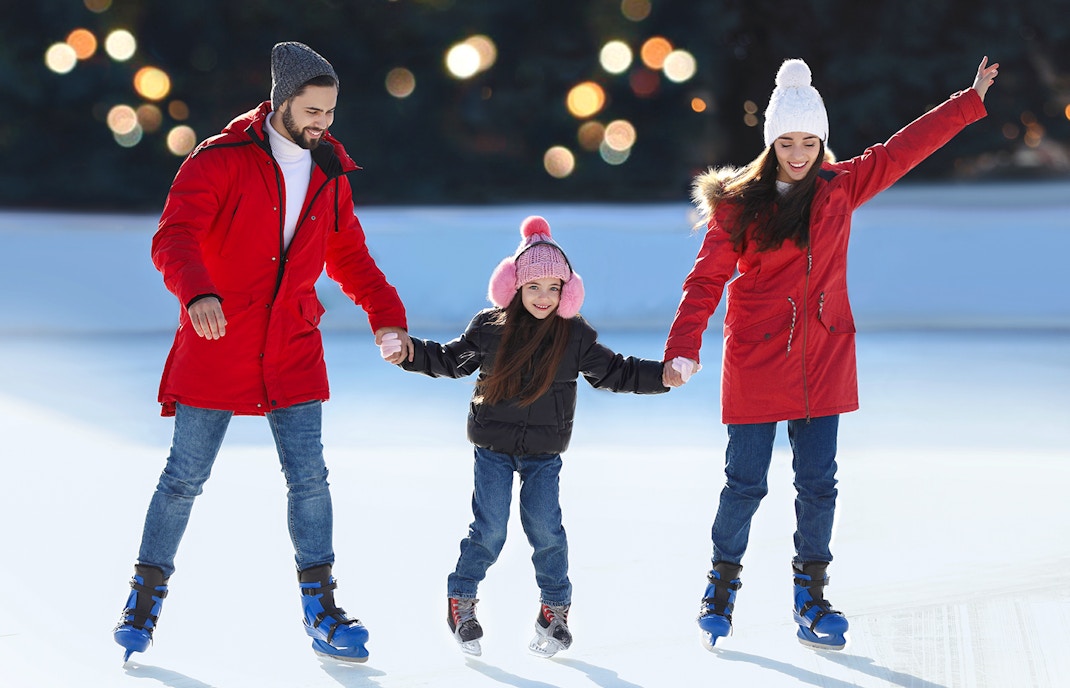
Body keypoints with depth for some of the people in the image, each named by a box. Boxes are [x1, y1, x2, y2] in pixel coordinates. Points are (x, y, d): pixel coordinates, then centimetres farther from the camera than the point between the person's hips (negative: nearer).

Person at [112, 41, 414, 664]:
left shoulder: (330, 177, 9)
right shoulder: (221, 161, -9)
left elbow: (350, 258, 19)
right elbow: (174, 237, -20)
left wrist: (386, 313, 3)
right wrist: (198, 293, -39)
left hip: (293, 353, 4)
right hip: (216, 342, -4)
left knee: (309, 477, -2)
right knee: (186, 478, 2)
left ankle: (321, 609, 5)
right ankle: (147, 596, 17)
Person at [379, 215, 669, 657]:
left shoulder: (575, 336, -4)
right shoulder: (489, 327, -5)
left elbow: (614, 372, 3)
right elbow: (452, 360, 8)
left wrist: (663, 375, -8)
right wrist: (409, 352, -4)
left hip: (544, 452, 1)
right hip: (493, 446, -1)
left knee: (544, 525, -5)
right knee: (489, 528, -5)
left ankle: (555, 608, 13)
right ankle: (460, 600, 15)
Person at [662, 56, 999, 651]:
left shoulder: (842, 188, 6)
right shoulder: (740, 205, -4)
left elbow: (905, 149, 10)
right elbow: (707, 279, -7)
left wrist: (972, 99, 11)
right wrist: (683, 350, -16)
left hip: (823, 360, 3)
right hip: (757, 361, -3)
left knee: (818, 482, 3)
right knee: (746, 482, 1)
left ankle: (812, 600, 13)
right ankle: (722, 590, 19)